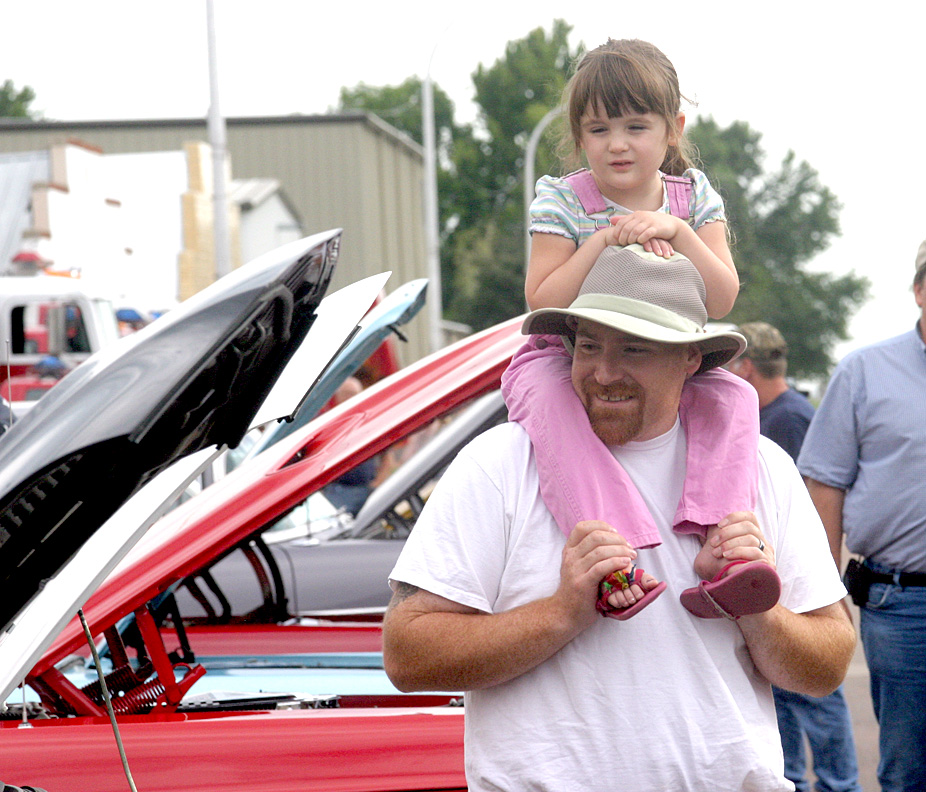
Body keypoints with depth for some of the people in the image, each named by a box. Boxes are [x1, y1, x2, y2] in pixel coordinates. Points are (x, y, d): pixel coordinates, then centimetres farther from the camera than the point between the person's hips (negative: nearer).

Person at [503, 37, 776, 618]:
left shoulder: (693, 198, 2)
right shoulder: (562, 201, -6)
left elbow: (722, 301, -7)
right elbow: (543, 303, -14)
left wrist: (676, 231, -21)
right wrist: (604, 240, -22)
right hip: (564, 359, -3)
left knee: (733, 396, -25)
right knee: (550, 401, -37)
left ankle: (717, 543, -38)